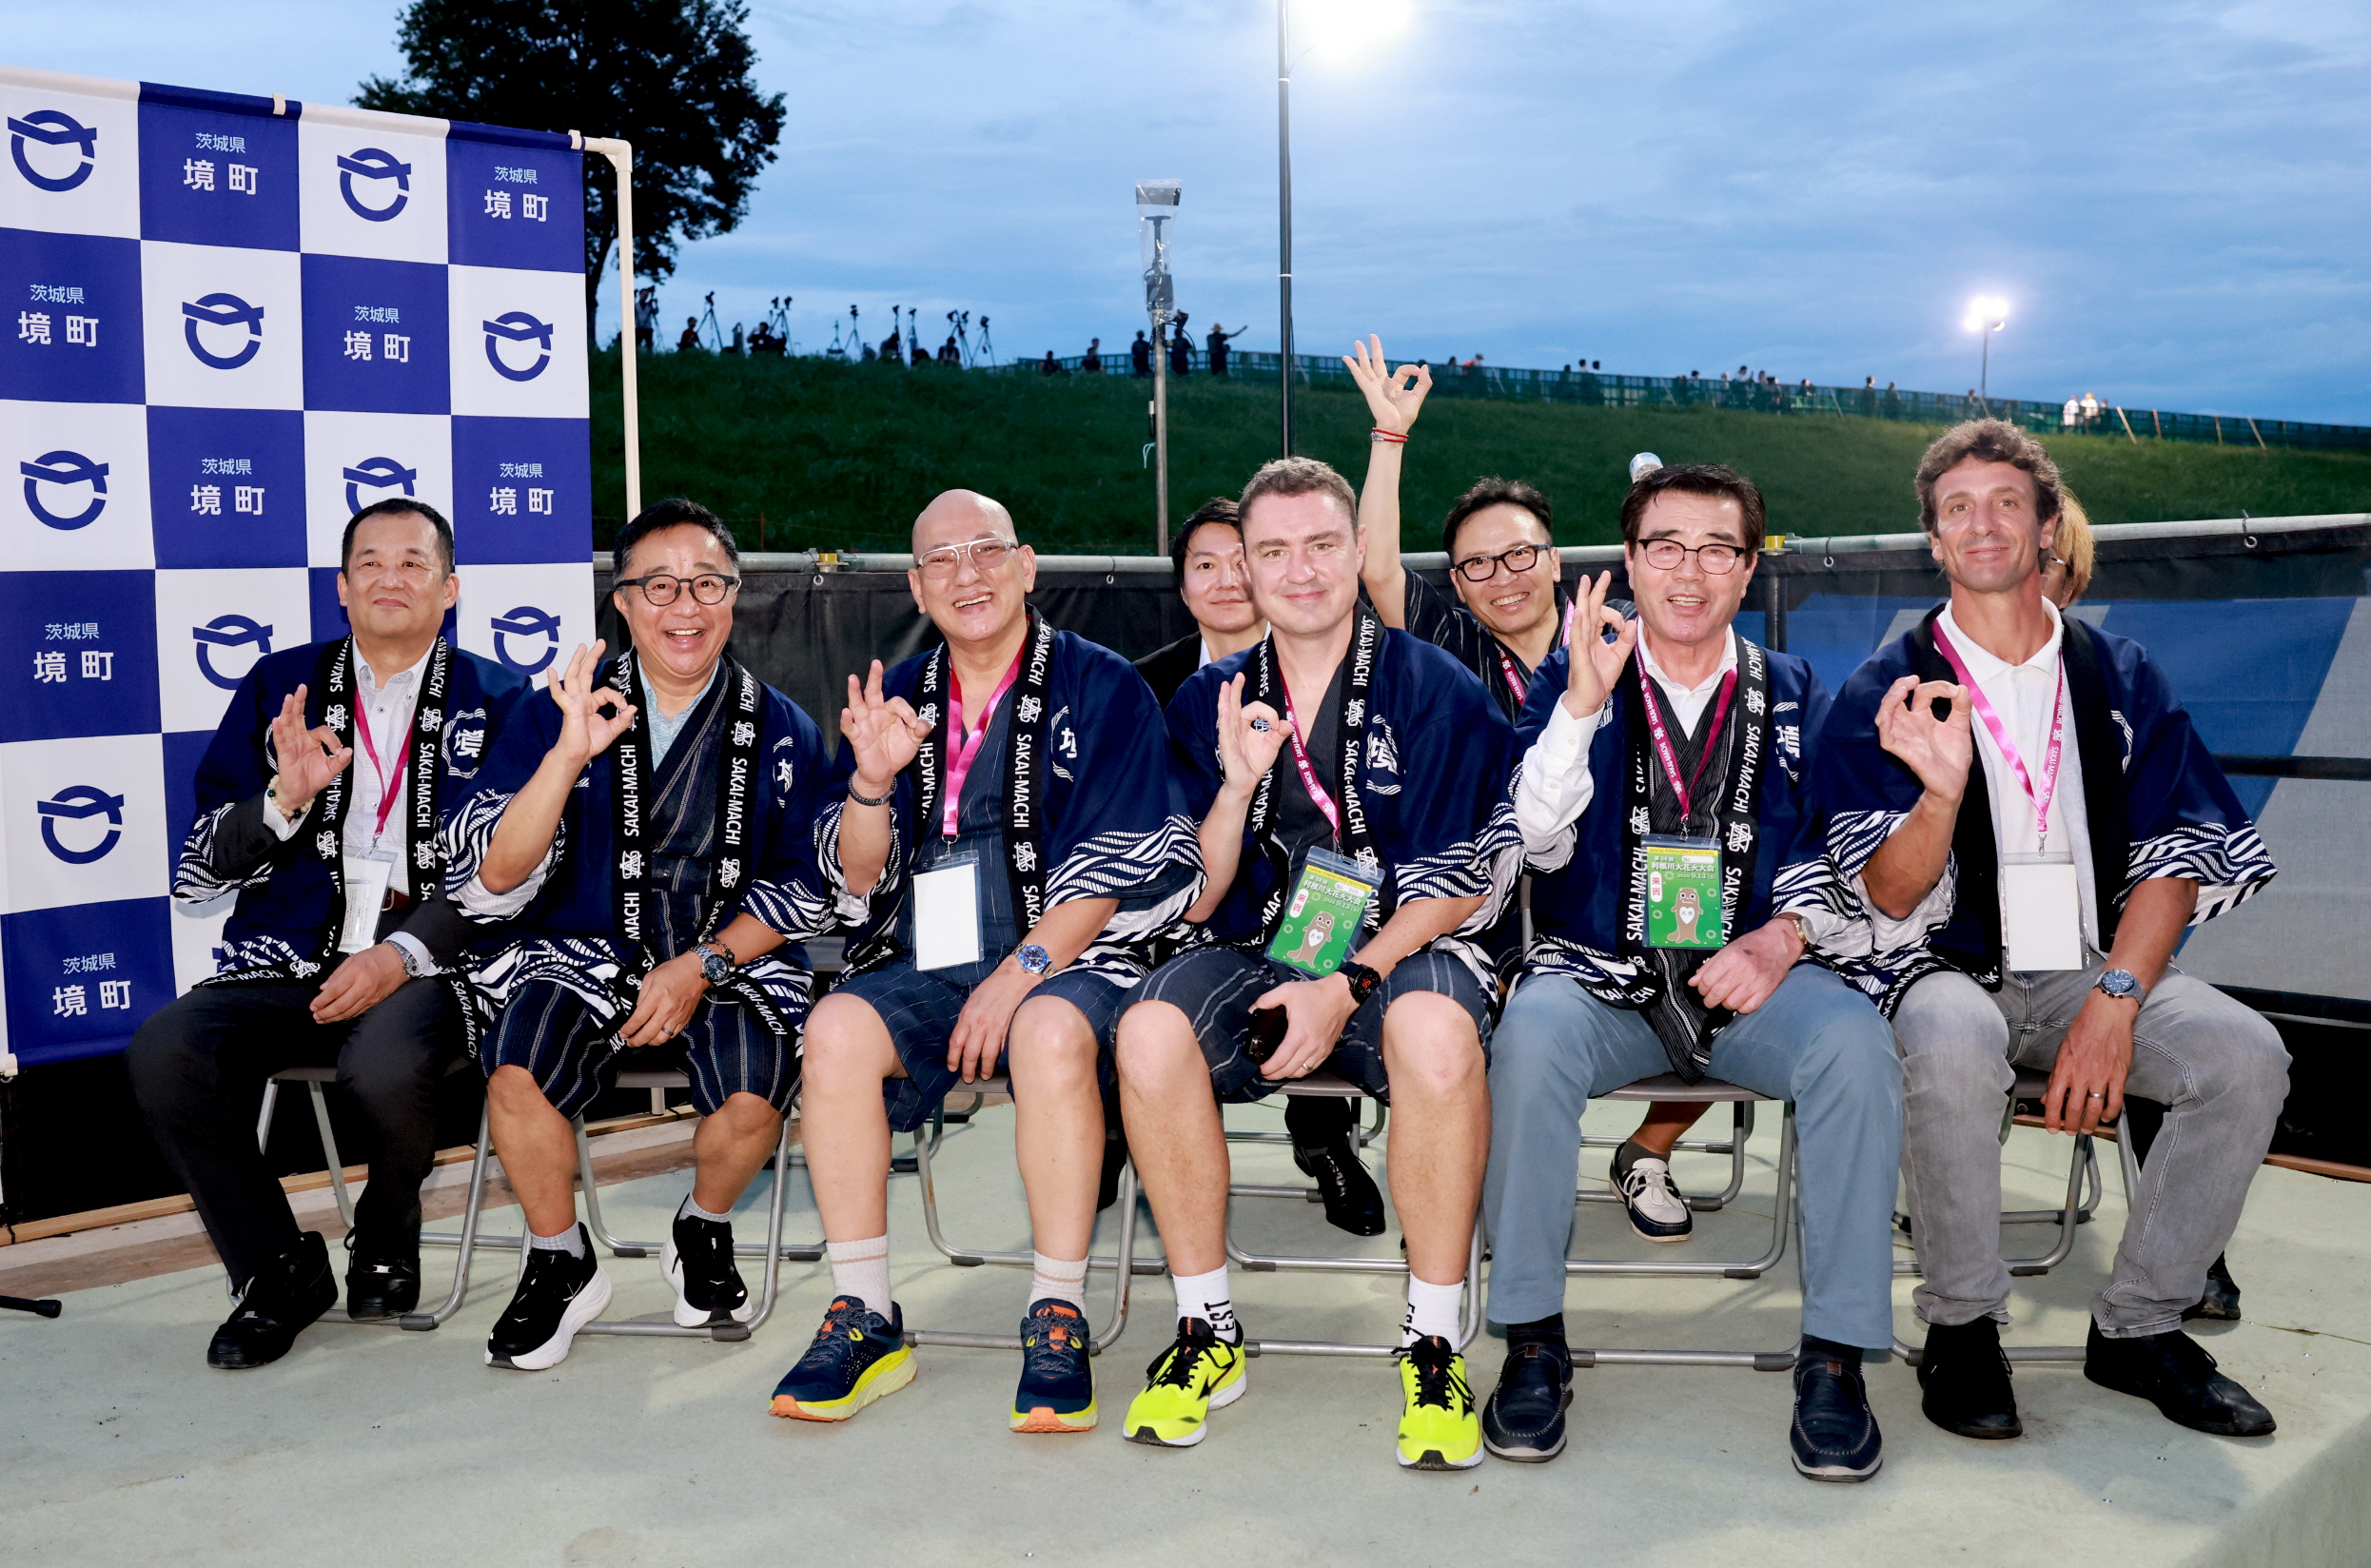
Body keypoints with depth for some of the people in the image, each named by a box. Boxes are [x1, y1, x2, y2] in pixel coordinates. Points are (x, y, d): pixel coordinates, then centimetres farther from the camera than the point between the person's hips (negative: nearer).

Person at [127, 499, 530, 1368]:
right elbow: (200, 869, 12)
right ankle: (281, 1267, -1)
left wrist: (403, 954, -16)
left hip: (424, 965, -3)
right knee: (163, 1052, -24)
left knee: (386, 1061, -35)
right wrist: (285, 798, -9)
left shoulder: (496, 701, 8)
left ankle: (387, 1234, 2)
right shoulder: (280, 686, 15)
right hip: (288, 963, 3)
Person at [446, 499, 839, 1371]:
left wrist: (703, 964, -11)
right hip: (586, 956, 0)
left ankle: (703, 1234, 7)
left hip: (732, 963, 0)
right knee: (518, 1071, -29)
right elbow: (491, 878, -7)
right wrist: (568, 756, -21)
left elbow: (804, 889, 4)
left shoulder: (782, 733, 5)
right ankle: (561, 1263, 1)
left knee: (759, 1087, -29)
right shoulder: (557, 712, 2)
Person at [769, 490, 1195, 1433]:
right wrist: (872, 780, -11)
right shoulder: (897, 698, 13)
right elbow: (859, 878, 9)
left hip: (1066, 955, -3)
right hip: (927, 960, 4)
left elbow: (1112, 870, -6)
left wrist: (1019, 974, -15)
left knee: (1052, 1036, -36)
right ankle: (864, 1318, -15)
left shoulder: (1102, 688, 1)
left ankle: (1058, 1320, -23)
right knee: (836, 1031, -25)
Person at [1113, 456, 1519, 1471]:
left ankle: (1433, 1346, -19)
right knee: (1150, 1033, -29)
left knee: (1436, 1032, -37)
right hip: (1254, 956, 3)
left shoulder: (1437, 692, 0)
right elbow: (1194, 901, 6)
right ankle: (1206, 1330, -10)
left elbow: (1454, 888, -4)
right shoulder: (1210, 702, 9)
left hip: (1400, 956, -2)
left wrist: (1349, 986, -16)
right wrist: (1238, 782, -11)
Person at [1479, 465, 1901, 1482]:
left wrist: (1782, 938, -10)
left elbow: (1833, 853, 10)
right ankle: (1532, 1340, -19)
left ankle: (1836, 1354, -17)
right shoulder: (1569, 682, 7)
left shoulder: (1794, 696, 13)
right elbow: (1539, 842, -5)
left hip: (1751, 979, 2)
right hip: (1601, 976, -1)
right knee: (1534, 1034, -34)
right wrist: (1582, 703, -17)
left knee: (1855, 1041, -29)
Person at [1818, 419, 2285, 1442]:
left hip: (2096, 969, 3)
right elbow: (1890, 897, -6)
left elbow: (2175, 856, 3)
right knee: (1953, 1047, -36)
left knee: (2245, 1055, -24)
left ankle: (2137, 1327, -5)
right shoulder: (1884, 693, 2)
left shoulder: (2121, 677, 11)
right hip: (1949, 968, -3)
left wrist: (2114, 1004, -14)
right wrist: (1942, 791, -28)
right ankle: (1961, 1327, -14)